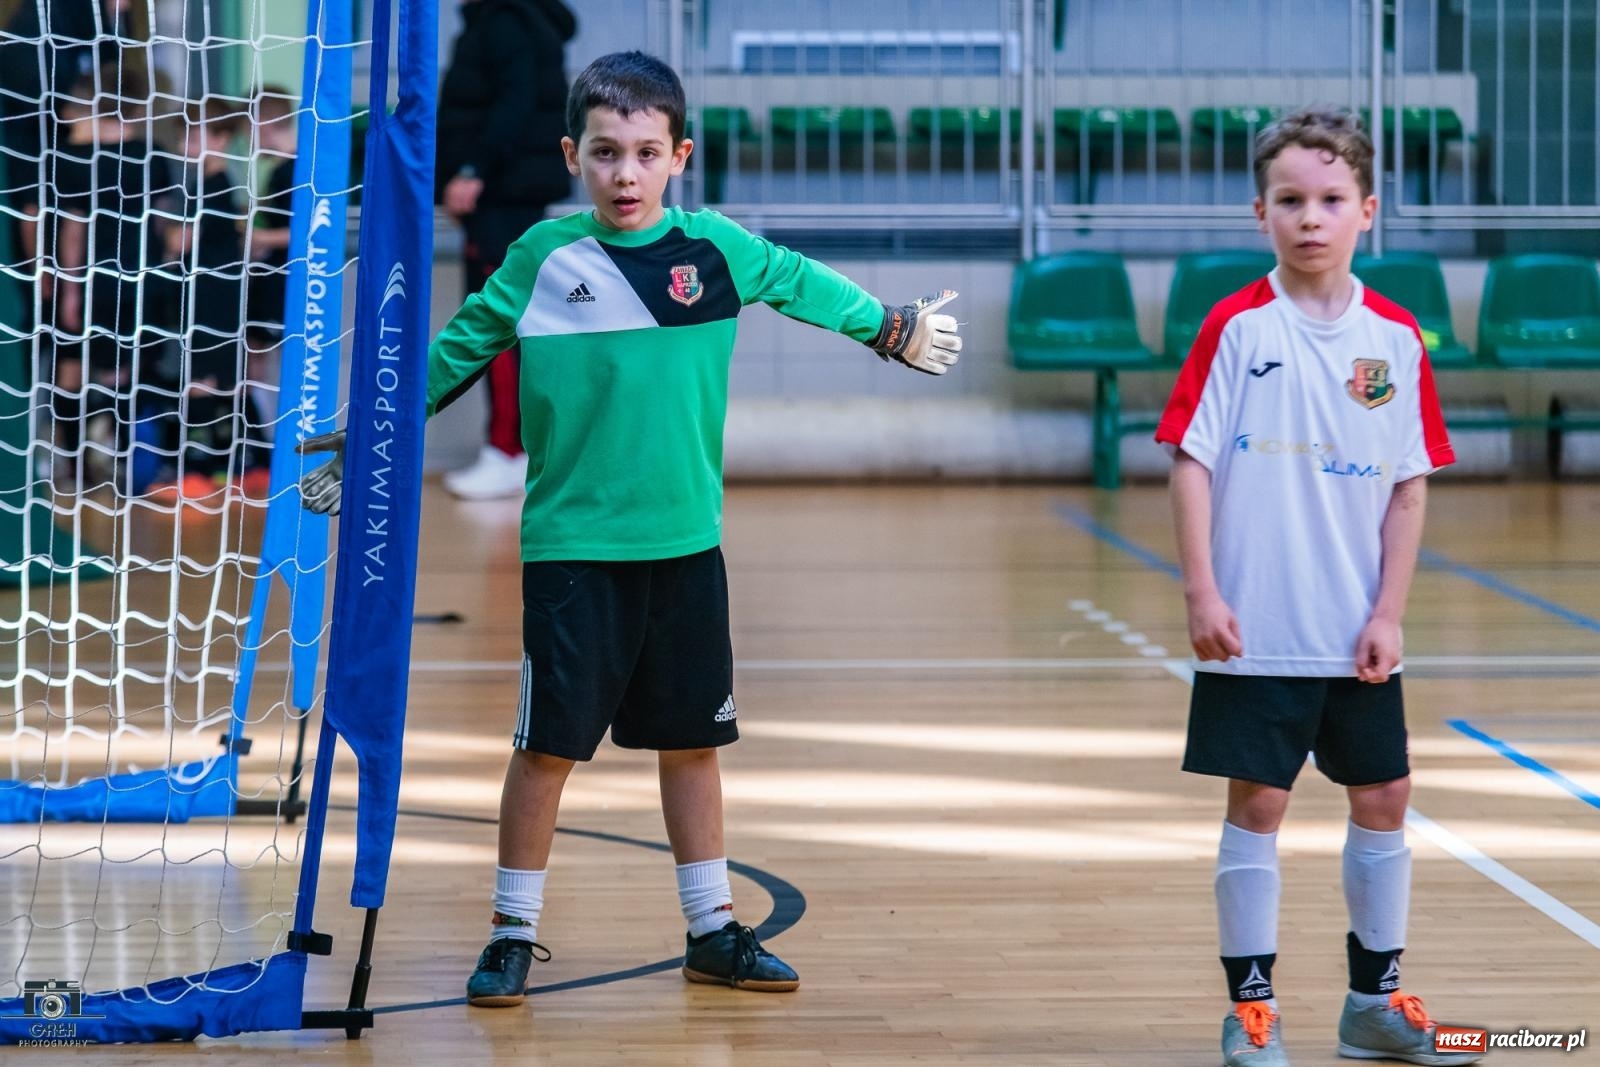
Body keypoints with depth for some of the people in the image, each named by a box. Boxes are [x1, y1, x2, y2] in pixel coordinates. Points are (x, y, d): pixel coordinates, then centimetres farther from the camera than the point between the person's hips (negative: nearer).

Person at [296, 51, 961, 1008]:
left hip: (687, 542, 3)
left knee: (692, 739, 11)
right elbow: (459, 348, 6)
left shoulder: (713, 247, 1)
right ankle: (515, 933, 11)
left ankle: (713, 929, 23)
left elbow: (797, 280, 19)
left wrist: (892, 329, 32)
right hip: (572, 545, -3)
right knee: (550, 742, -2)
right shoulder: (543, 257, -5)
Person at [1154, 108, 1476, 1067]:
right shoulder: (1237, 328, -6)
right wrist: (1202, 594, -12)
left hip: (1357, 637, 3)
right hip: (1257, 631, -3)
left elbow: (1410, 487, 4)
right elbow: (1191, 461, -6)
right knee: (1258, 805, 2)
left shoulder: (1397, 340, 1)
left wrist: (1388, 616, -3)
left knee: (1383, 799, 9)